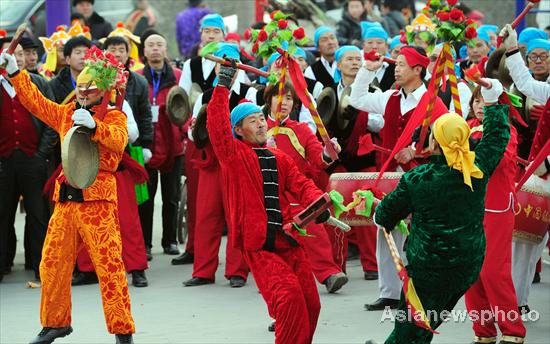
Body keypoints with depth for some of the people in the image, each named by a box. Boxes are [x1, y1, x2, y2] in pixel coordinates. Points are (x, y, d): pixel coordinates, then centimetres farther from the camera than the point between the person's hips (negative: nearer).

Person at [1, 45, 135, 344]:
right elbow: (35, 101, 20)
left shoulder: (114, 117, 1)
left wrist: (93, 125, -33)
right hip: (66, 199, 6)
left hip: (98, 199, -6)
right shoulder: (66, 114, 18)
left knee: (109, 266, -10)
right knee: (51, 265, 10)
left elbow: (118, 140, -18)